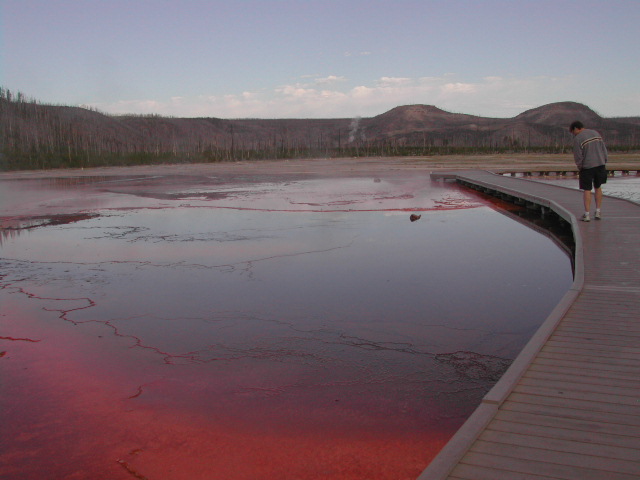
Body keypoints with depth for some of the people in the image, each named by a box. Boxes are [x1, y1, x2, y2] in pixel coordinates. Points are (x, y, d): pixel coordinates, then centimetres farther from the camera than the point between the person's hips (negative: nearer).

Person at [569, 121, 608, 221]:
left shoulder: (578, 139, -10)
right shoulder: (595, 133, 9)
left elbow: (578, 157, -10)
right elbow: (604, 149, 10)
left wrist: (579, 168, 6)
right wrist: (604, 162, 16)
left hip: (587, 167, -5)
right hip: (600, 164, 6)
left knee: (587, 190, 1)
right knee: (598, 188, 16)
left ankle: (587, 214, 1)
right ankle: (598, 212, 16)